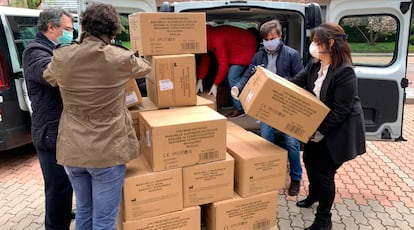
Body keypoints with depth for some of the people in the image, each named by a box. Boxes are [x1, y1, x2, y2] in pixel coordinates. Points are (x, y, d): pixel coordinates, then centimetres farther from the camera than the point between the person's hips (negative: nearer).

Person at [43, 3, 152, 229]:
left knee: (83, 210, 25)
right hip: (108, 150, -4)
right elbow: (146, 67, 10)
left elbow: (48, 77, 20)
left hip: (71, 150, 4)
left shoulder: (61, 58, -4)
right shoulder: (121, 58, -12)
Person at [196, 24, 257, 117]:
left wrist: (215, 85, -27)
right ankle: (236, 103, 19)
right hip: (235, 50, 10)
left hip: (245, 47, -10)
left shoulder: (216, 39, -32)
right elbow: (205, 60, -1)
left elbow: (223, 64, -32)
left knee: (232, 77, -16)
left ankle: (240, 108, -6)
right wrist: (200, 81, -7)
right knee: (227, 75, 8)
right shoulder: (207, 39, -4)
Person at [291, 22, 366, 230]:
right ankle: (314, 194, 52)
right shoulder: (314, 66, 0)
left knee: (324, 171, -1)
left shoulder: (344, 72, -25)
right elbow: (295, 83, 0)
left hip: (339, 131, -8)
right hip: (318, 125, 8)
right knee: (310, 160, 22)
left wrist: (321, 131, -24)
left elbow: (340, 110, -25)